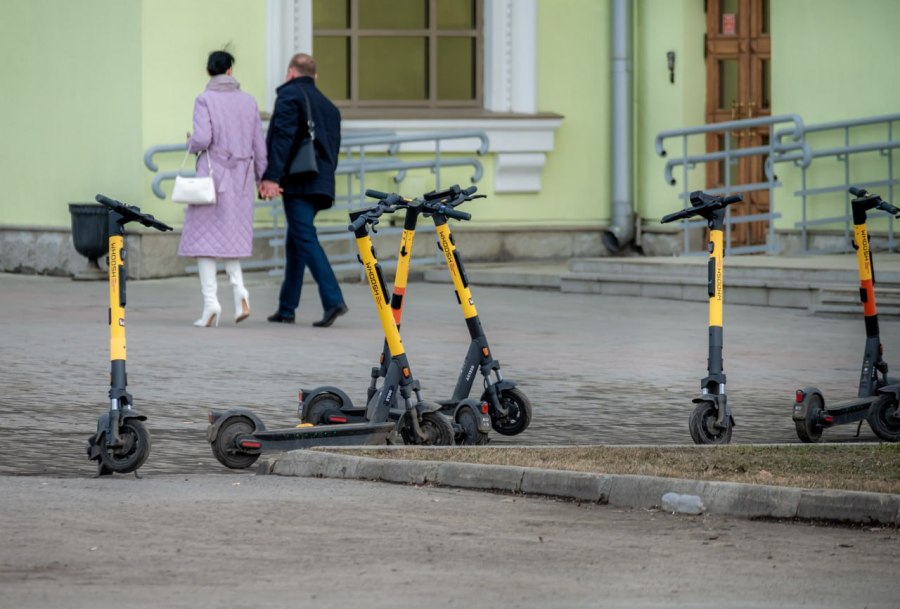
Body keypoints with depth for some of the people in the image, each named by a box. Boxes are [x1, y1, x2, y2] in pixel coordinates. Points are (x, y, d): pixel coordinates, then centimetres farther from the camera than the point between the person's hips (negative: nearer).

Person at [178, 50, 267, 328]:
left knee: (204, 239, 2)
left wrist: (191, 144, 5)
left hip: (212, 174, -4)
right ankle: (238, 288, -7)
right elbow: (259, 145, 8)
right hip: (241, 178, 4)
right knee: (231, 237, 17)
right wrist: (262, 179, 17)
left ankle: (210, 301, -9)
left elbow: (202, 138, -18)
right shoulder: (248, 101, 6)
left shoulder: (205, 100, -7)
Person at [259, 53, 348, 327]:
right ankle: (286, 308, 17)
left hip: (298, 182, -8)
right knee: (295, 242, 15)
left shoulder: (289, 95, -2)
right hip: (321, 185, 8)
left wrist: (272, 176, -18)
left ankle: (333, 300, -26)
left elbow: (283, 138, -14)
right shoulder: (328, 106, 23)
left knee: (305, 238, -13)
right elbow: (333, 148, 20)